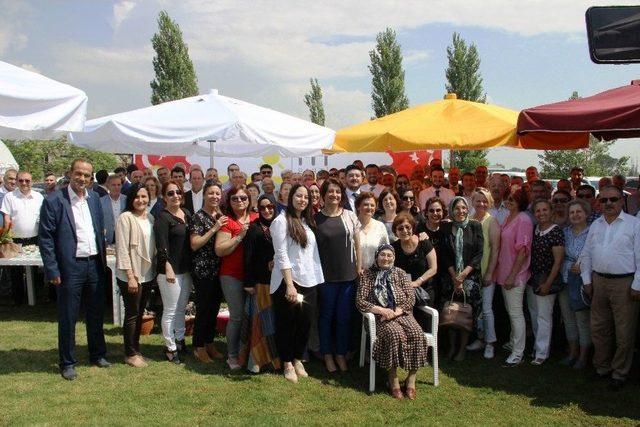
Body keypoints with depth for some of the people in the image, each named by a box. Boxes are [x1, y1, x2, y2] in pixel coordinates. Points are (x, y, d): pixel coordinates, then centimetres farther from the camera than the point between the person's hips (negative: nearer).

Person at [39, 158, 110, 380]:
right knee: (67, 318, 6)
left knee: (96, 314, 16)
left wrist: (103, 259, 10)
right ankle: (67, 363, 20)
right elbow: (45, 238, -10)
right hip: (70, 267, -5)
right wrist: (52, 270, -12)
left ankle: (98, 354, 32)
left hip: (95, 264, 5)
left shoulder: (94, 198, 7)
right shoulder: (54, 201, -10)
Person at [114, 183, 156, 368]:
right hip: (131, 276, -6)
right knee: (132, 314, 3)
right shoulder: (126, 218, -13)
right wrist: (130, 276, -17)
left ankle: (135, 349, 27)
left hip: (148, 274, 6)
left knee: (140, 313, 15)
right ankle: (130, 354, 15)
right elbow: (122, 249, -15)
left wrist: (155, 270, 9)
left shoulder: (150, 218, 8)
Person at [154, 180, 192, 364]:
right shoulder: (162, 218, -12)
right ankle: (170, 347, 13)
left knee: (181, 308, 18)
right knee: (170, 311, 1)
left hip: (186, 269, 7)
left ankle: (180, 340, 32)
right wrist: (168, 268, -21)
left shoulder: (187, 214, 10)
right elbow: (162, 246, -17)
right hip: (170, 270, -7)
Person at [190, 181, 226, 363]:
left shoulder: (221, 216, 12)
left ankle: (209, 343, 26)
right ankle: (199, 347, 12)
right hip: (203, 269, -7)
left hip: (219, 269, 7)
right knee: (203, 308, -1)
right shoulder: (198, 217, -9)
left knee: (214, 307, 13)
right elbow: (194, 244, -16)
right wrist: (214, 228, -20)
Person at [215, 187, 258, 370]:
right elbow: (219, 250, -12)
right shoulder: (227, 221, -5)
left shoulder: (257, 219, 7)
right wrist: (240, 236, -18)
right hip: (233, 276, -4)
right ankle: (232, 356, 13)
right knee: (237, 316, -1)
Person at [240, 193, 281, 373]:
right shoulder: (254, 229, -4)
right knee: (261, 319, -1)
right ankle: (255, 360, 7)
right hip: (261, 282, -4)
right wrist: (248, 282, -10)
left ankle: (277, 357, 18)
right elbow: (248, 256, -6)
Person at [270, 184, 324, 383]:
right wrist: (289, 284, -19)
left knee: (305, 322, 10)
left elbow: (313, 253, 14)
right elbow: (281, 255, -14)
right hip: (287, 281, -6)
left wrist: (316, 279, 6)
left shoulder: (307, 222, 14)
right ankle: (287, 364, 18)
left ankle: (298, 360, 26)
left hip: (309, 281, 6)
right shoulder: (281, 221, -7)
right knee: (286, 323, 5)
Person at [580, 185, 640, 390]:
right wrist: (587, 280, 10)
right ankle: (602, 368, 27)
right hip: (598, 281, 5)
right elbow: (586, 254, 16)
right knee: (598, 328, 12)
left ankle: (619, 373, 16)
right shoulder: (595, 225, 12)